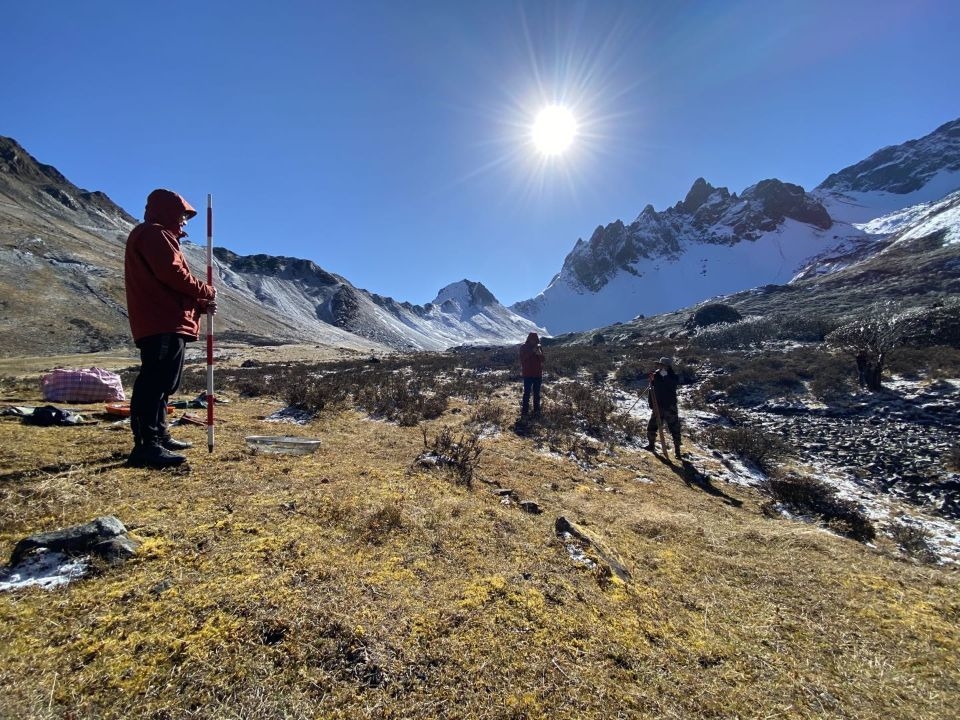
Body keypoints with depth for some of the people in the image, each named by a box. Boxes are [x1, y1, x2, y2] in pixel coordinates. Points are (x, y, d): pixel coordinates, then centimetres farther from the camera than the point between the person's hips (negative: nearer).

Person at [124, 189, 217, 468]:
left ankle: (158, 436, 25)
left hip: (165, 322, 11)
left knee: (161, 381, 16)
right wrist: (206, 292, -5)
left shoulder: (159, 236, 29)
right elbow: (172, 274, -18)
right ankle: (146, 445, -17)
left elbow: (169, 283, 23)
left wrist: (200, 304, 9)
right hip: (163, 323, -11)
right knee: (156, 381, -15)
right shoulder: (154, 233, -3)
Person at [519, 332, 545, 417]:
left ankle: (536, 411, 13)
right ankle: (524, 411, 2)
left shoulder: (539, 347, 7)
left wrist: (540, 354, -17)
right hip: (527, 374, -3)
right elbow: (522, 358, -14)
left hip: (538, 374, 3)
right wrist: (532, 352, -21)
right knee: (527, 393, -3)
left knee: (536, 394, 7)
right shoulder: (523, 347, -2)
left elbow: (542, 360, 5)